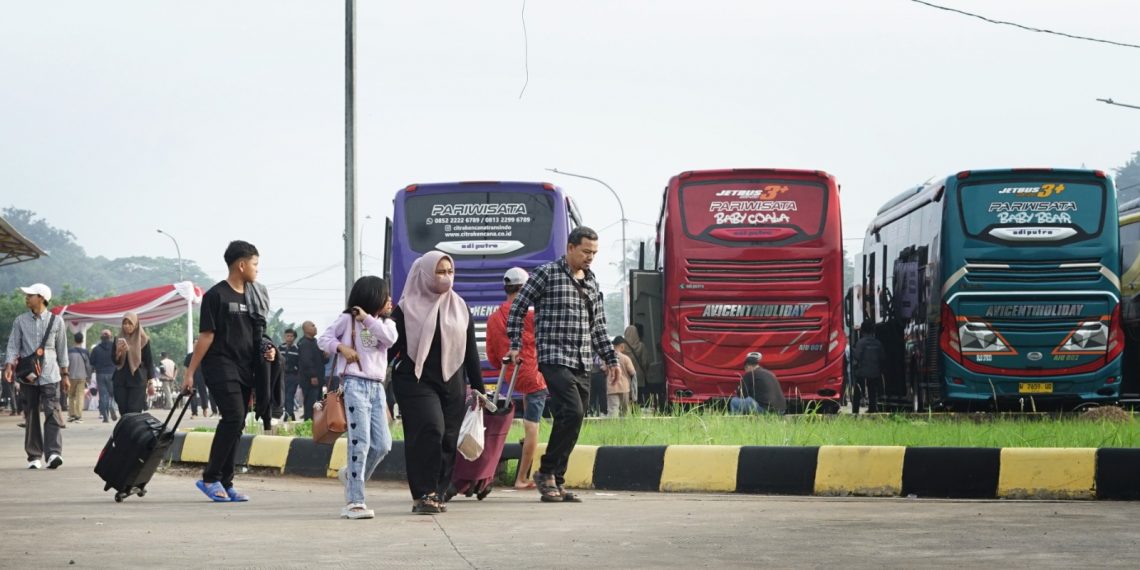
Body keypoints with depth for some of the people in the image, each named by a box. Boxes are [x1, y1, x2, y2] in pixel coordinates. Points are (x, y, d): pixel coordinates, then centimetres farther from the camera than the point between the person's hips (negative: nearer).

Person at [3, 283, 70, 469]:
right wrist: (9, 366, -14)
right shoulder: (20, 321, 6)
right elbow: (13, 345, 3)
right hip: (27, 375, 2)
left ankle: (54, 453, -24)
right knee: (31, 416, 4)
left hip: (50, 375, -2)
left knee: (52, 413, -15)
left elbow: (62, 349, 11)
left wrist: (64, 375, 12)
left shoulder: (56, 321, 4)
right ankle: (34, 456, 10)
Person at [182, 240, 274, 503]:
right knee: (233, 417, -18)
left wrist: (267, 351, 4)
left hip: (244, 370, 8)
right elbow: (206, 336, -8)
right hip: (220, 365, -8)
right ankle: (210, 478, -10)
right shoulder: (216, 295, -6)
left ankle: (225, 483, 10)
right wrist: (190, 372, -10)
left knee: (236, 425, 6)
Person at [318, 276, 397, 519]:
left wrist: (367, 318, -7)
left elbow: (390, 338, -7)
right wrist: (341, 347, -12)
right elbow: (324, 339, 6)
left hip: (377, 387, 6)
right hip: (355, 383, -6)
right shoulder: (348, 319, 3)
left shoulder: (385, 323, 14)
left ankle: (351, 475, 29)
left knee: (382, 444, 2)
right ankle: (354, 502, -14)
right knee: (360, 442, -13)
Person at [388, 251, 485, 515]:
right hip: (416, 381, -5)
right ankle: (423, 494, -17)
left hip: (452, 384, 5)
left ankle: (435, 495, 8)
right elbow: (390, 346, 1)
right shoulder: (408, 308, 1)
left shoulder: (459, 307, 14)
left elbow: (470, 351, 17)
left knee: (448, 440, 0)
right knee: (430, 430, -19)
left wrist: (478, 387, 14)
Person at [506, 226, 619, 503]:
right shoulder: (547, 273, -2)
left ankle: (555, 483, 10)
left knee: (571, 421, 4)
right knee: (572, 412, -21)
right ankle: (546, 472, -8)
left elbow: (598, 325, 25)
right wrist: (515, 345, -5)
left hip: (582, 365, 7)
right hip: (555, 359, -7)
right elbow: (518, 308, 0)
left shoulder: (592, 282, 18)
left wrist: (610, 358, 21)